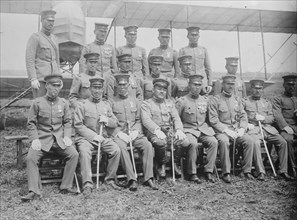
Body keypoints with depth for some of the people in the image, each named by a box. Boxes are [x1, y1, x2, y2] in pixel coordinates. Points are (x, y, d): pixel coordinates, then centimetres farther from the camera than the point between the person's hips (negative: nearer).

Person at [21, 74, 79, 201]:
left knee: (74, 154, -20)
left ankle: (66, 186, -10)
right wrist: (35, 139, -11)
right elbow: (31, 123, 2)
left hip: (59, 139, 2)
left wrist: (67, 136, -3)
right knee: (30, 158, -25)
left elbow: (67, 122, 13)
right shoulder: (37, 103, 1)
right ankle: (34, 191, -20)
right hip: (42, 139, -2)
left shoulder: (63, 103, 8)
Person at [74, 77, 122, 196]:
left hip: (103, 138, 4)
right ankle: (87, 184, -29)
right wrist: (93, 136, -14)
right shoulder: (82, 104, 2)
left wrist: (107, 120, -8)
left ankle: (110, 180, -7)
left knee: (116, 150, -22)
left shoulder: (106, 104, 15)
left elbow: (115, 123, 16)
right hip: (86, 137, -3)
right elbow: (78, 125, -5)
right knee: (84, 152, -34)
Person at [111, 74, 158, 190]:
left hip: (135, 134, 3)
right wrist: (119, 133, -11)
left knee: (148, 145, -25)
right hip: (119, 134, -2)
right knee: (121, 147, -35)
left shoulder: (135, 101, 17)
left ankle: (148, 178, -23)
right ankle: (132, 180, -35)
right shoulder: (112, 102, 7)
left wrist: (135, 131, -4)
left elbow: (139, 120, 15)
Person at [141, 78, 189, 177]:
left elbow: (176, 118, 11)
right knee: (160, 142, -37)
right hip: (154, 132, -4)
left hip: (170, 131, 4)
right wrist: (157, 130, -28)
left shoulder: (169, 103, 22)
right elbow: (146, 120, -10)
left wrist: (179, 130, -11)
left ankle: (175, 164, 1)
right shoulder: (146, 104, 6)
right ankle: (161, 166, -10)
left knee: (185, 141, -22)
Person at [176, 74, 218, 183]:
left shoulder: (205, 100, 12)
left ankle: (208, 171, -15)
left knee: (214, 142, -24)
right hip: (188, 130, -4)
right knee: (193, 144, -33)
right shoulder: (181, 101, 0)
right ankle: (192, 173, -19)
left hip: (204, 129, 4)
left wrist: (209, 128, 8)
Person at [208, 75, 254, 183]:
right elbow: (213, 120, -8)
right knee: (224, 141, -35)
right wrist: (226, 130, -17)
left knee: (249, 141, -21)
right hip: (222, 130, -4)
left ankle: (247, 170, -10)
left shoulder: (237, 100, 17)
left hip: (237, 130, 5)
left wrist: (242, 129, -7)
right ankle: (226, 173, -26)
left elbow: (243, 116, 12)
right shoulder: (215, 100, 0)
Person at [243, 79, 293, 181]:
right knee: (256, 143, -34)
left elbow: (272, 118, 14)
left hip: (267, 128, 4)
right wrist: (246, 124, -14)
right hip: (253, 129, -4)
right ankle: (260, 172, -31)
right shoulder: (244, 101, 12)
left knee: (283, 142, -17)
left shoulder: (267, 102, 23)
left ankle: (283, 171, -10)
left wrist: (263, 118, -7)